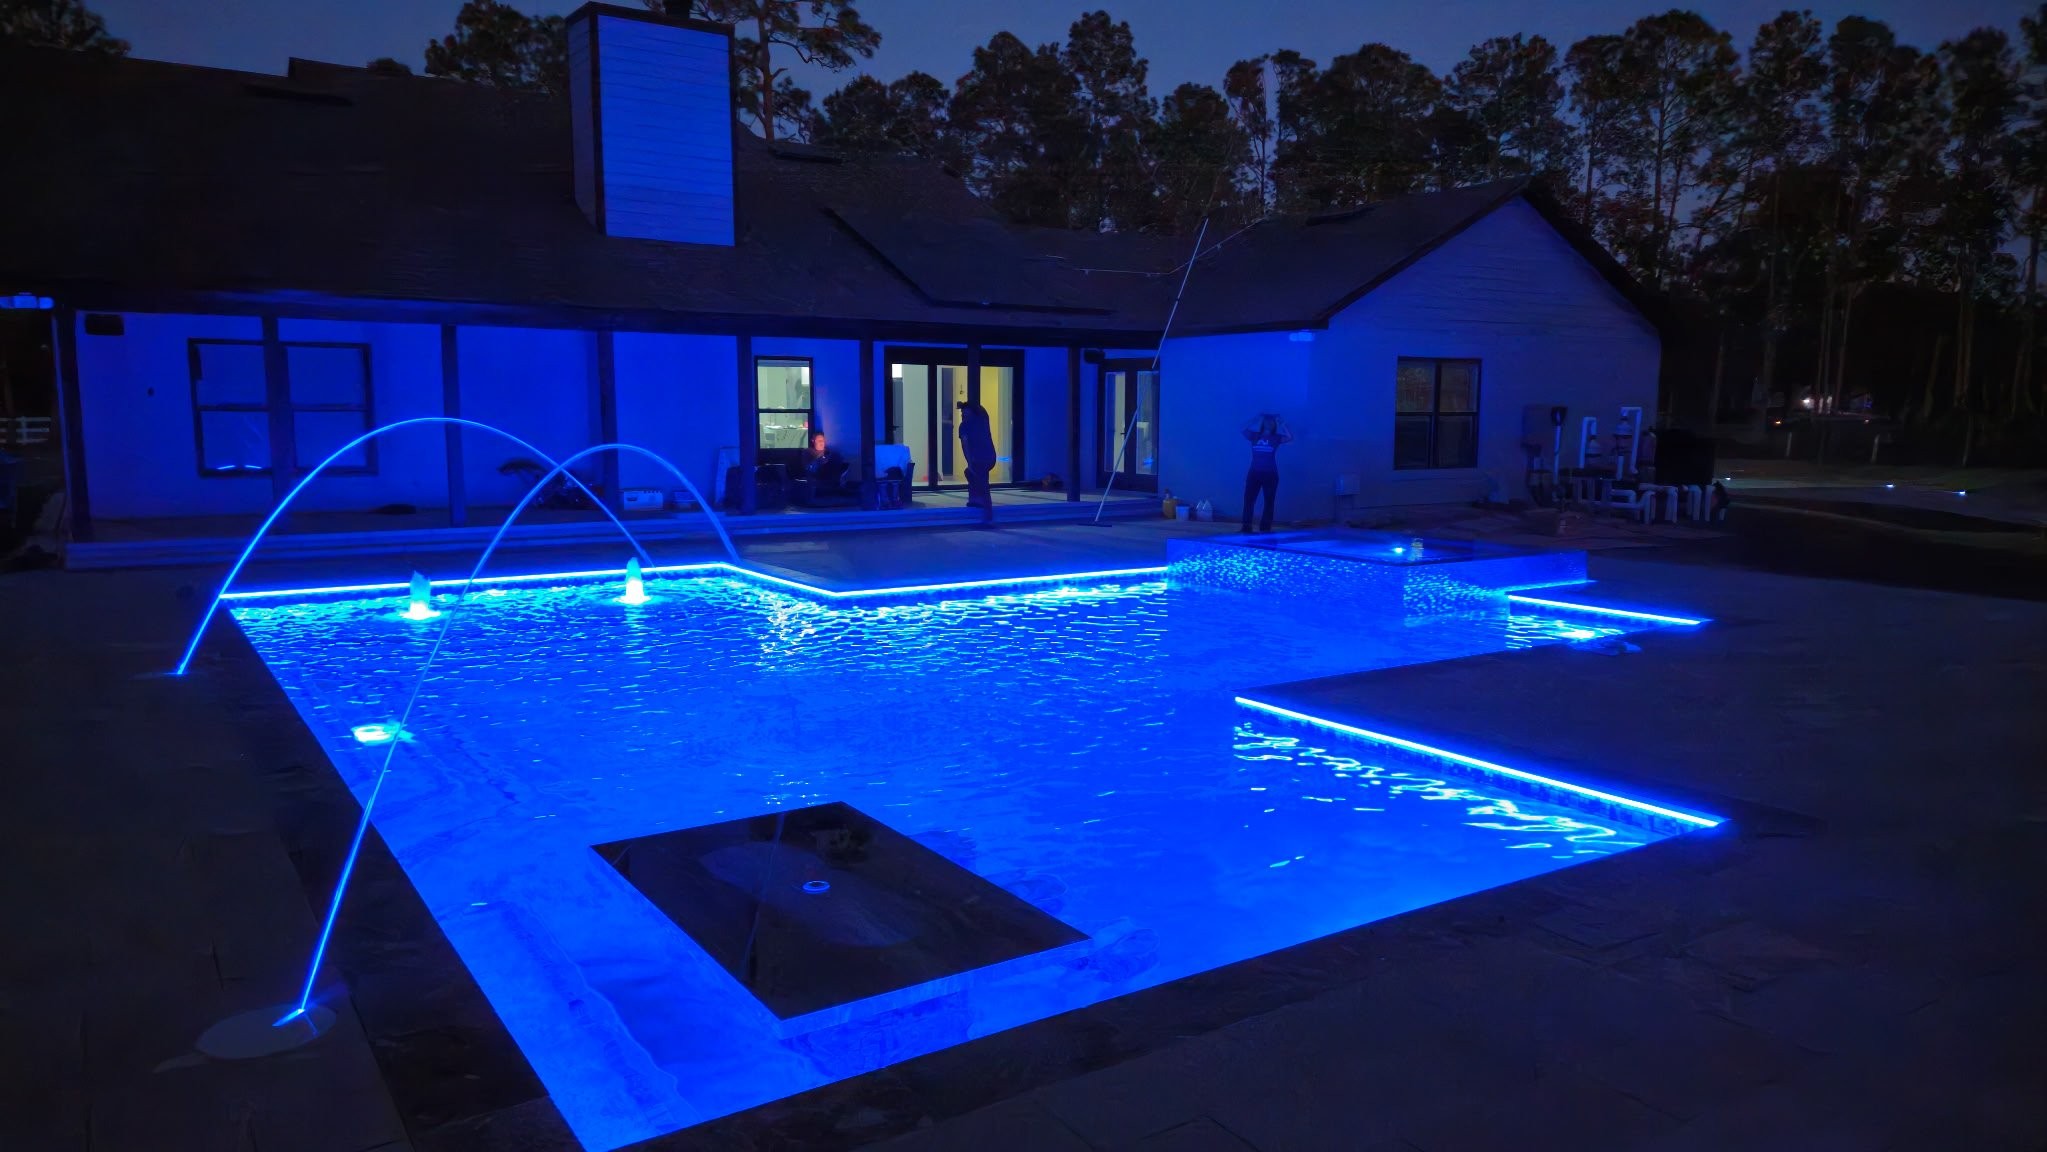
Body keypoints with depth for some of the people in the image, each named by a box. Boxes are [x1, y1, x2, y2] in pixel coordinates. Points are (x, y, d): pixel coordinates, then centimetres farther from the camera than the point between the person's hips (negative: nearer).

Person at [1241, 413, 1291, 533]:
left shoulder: (1276, 438, 5)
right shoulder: (1255, 436, 7)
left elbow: (1290, 438, -7)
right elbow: (1244, 430, -5)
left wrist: (1280, 423, -2)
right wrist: (1257, 419, 0)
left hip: (1270, 474, 0)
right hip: (1254, 473, 0)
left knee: (1269, 502, 2)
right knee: (1248, 500, -6)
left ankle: (1265, 529, 6)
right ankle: (1246, 528, -4)